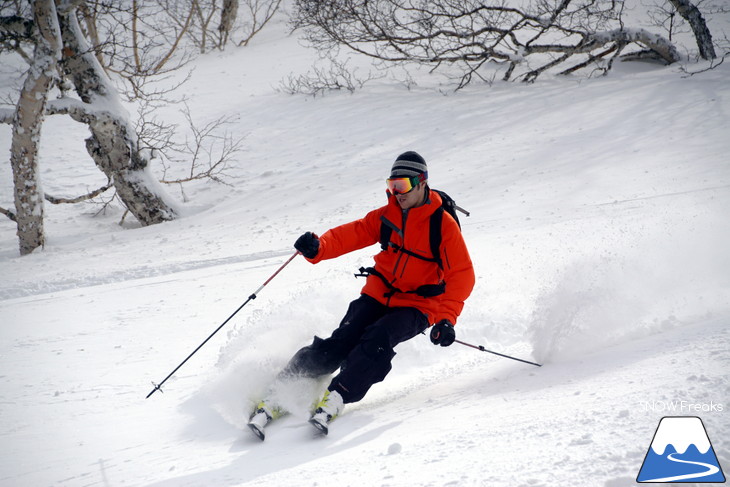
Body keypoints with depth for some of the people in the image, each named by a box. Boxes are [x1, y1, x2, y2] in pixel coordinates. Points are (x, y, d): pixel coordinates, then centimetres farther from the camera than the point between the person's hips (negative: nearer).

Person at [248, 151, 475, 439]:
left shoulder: (444, 225, -10)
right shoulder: (387, 216, 4)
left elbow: (462, 275, -13)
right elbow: (352, 234, -3)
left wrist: (446, 318, -25)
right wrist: (318, 248, -25)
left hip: (415, 307, -3)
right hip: (378, 295, 3)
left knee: (377, 339, -32)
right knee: (341, 343, -17)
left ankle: (335, 398, -38)